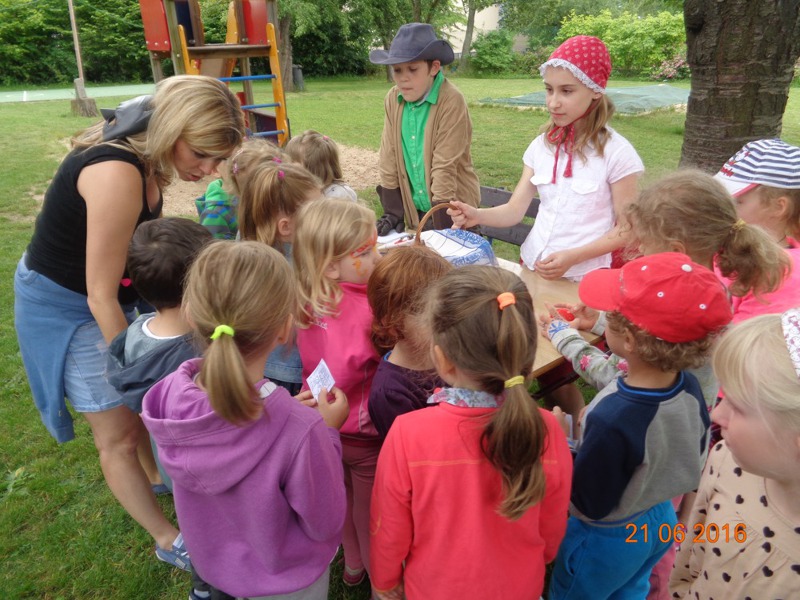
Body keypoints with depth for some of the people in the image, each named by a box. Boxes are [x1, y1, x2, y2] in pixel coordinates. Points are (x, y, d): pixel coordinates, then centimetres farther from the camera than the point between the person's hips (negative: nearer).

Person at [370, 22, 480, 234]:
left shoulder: (451, 102, -18)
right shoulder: (392, 99, -3)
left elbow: (444, 168, -21)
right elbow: (389, 158, 1)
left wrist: (442, 231, -22)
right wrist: (392, 212, -2)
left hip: (453, 211, -5)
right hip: (416, 212, 5)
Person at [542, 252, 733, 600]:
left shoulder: (612, 421, -41)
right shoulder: (690, 387, -18)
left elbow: (589, 504, -26)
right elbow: (694, 462, 1)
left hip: (606, 540, -6)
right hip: (662, 520, 6)